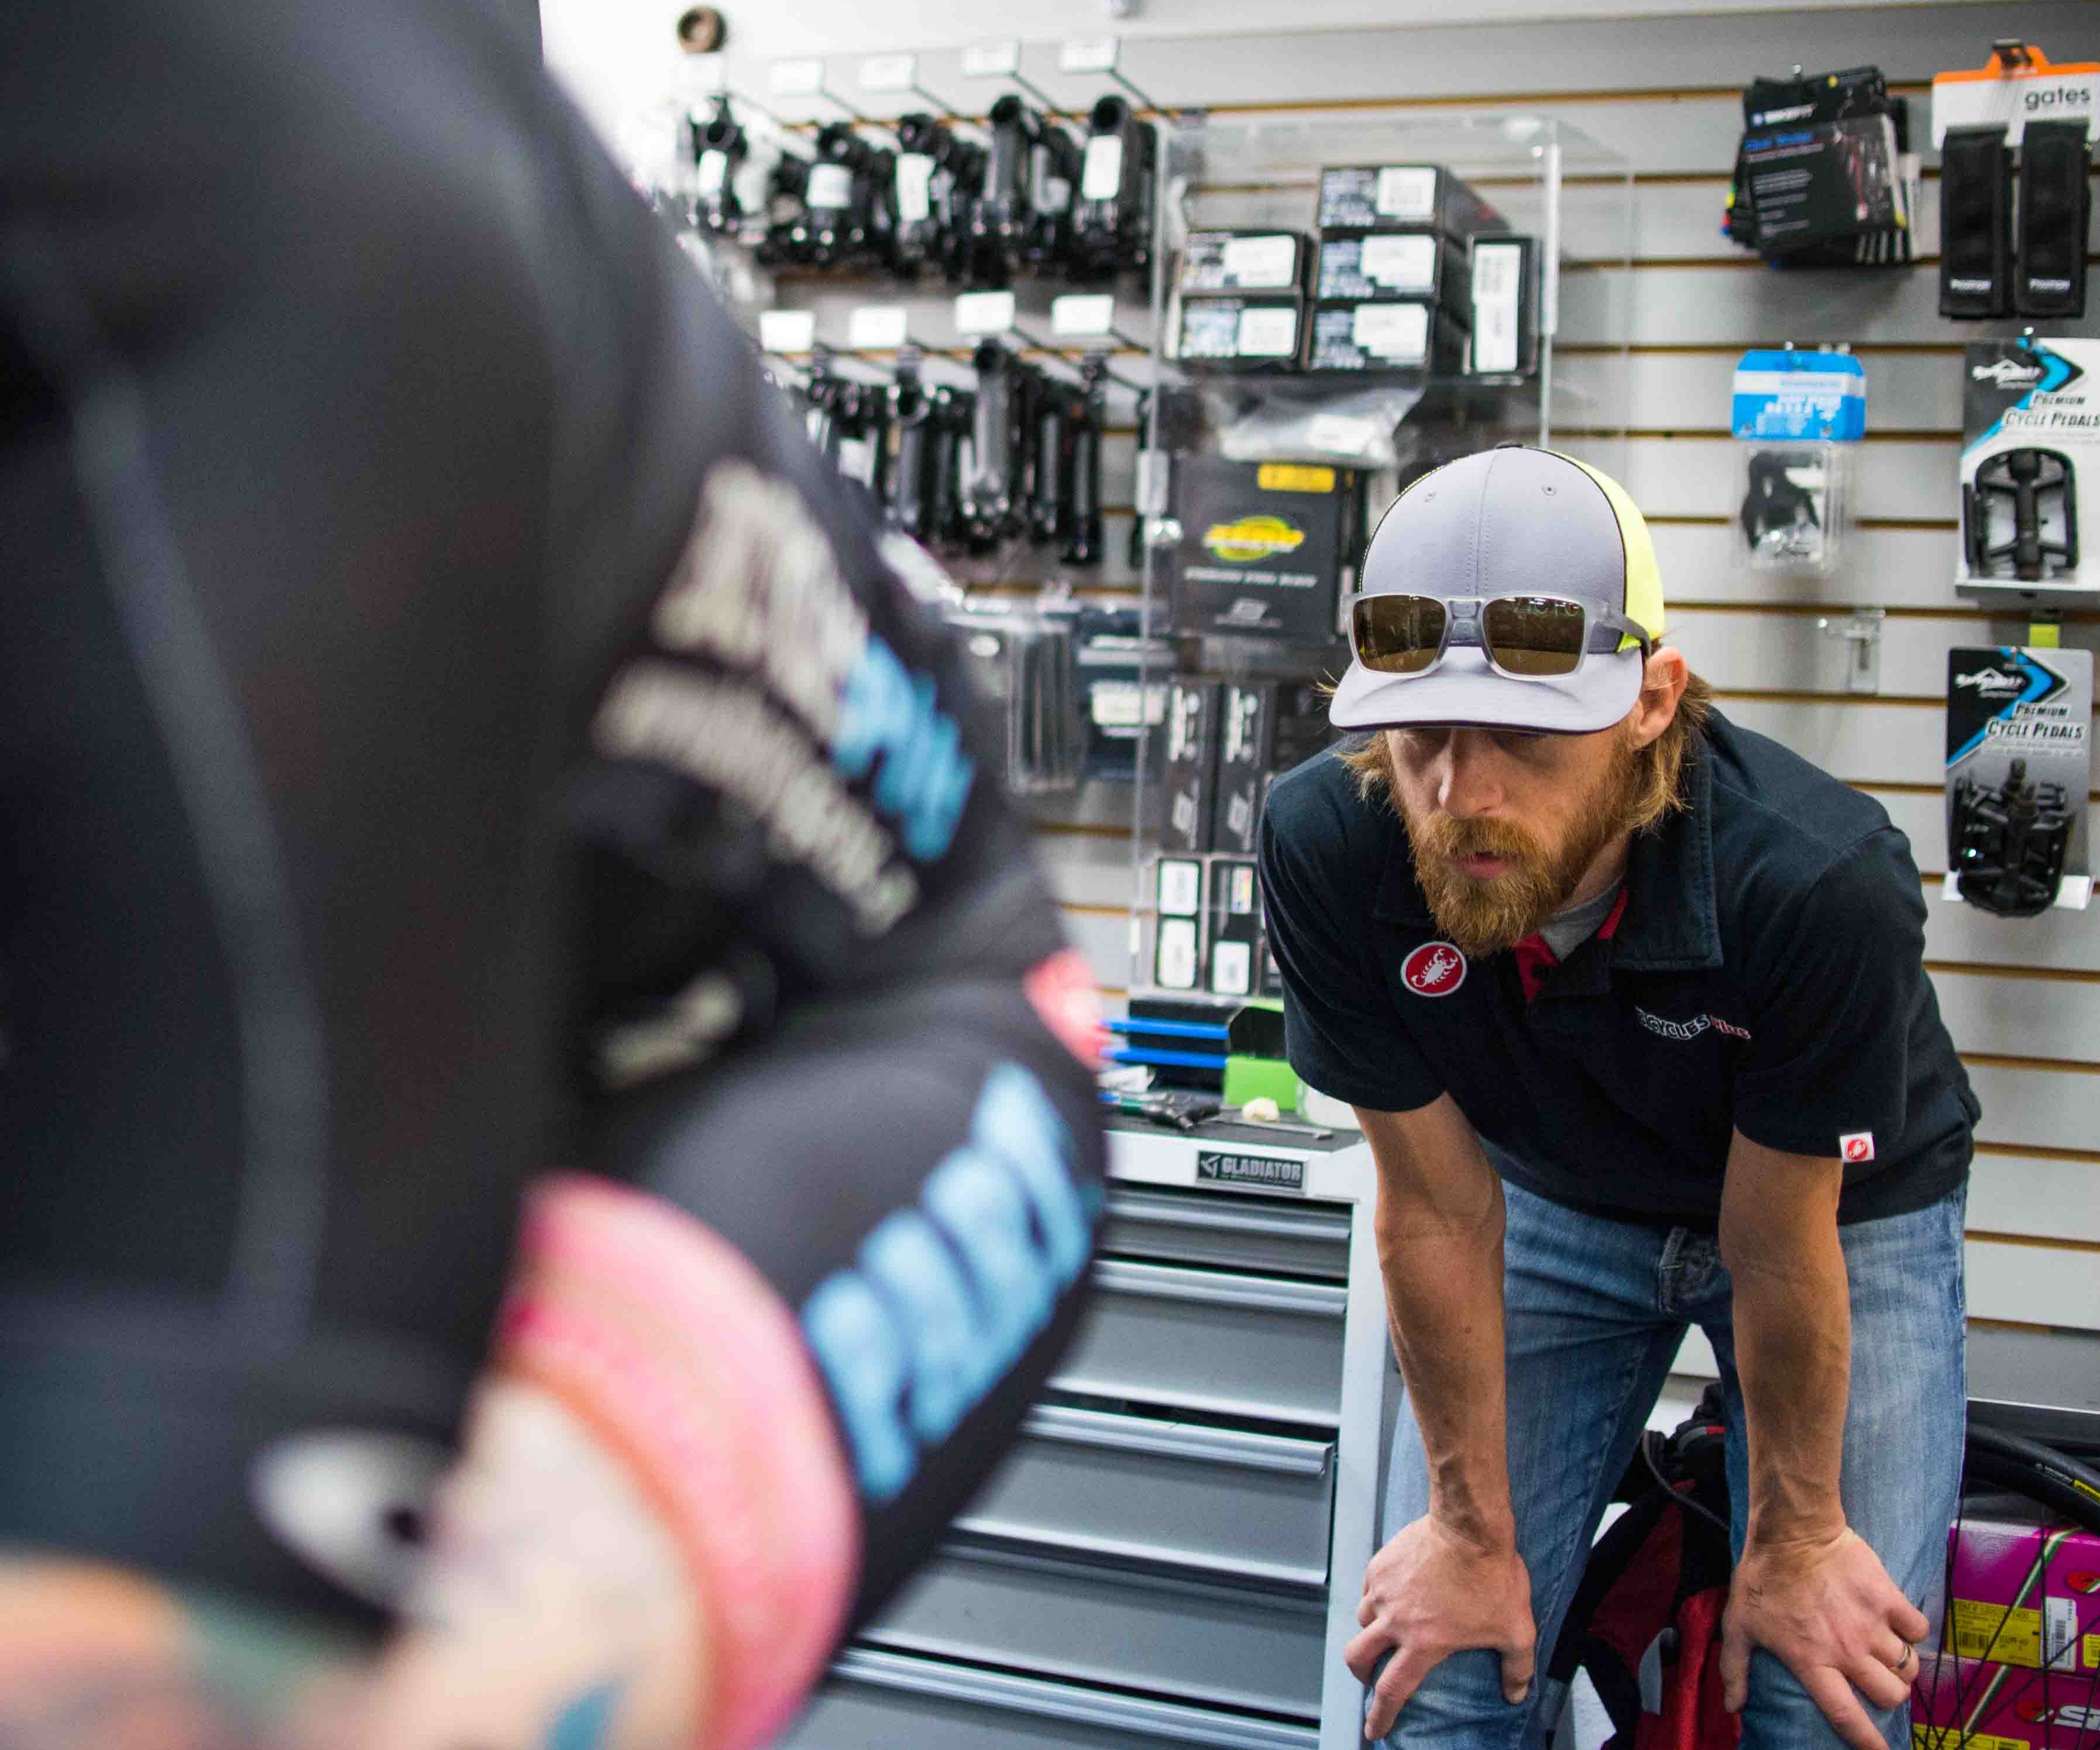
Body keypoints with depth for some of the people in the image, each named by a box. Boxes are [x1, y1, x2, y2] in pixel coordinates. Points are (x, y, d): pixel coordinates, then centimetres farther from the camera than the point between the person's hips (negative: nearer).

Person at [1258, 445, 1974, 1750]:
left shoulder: (1821, 886, -37)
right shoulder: (1328, 848, -30)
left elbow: (1780, 1256, -24)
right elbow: (1438, 1212, -19)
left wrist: (1793, 1544, -9)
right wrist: (1473, 1531, -10)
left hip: (1843, 1213, -1)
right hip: (1553, 1206, 2)